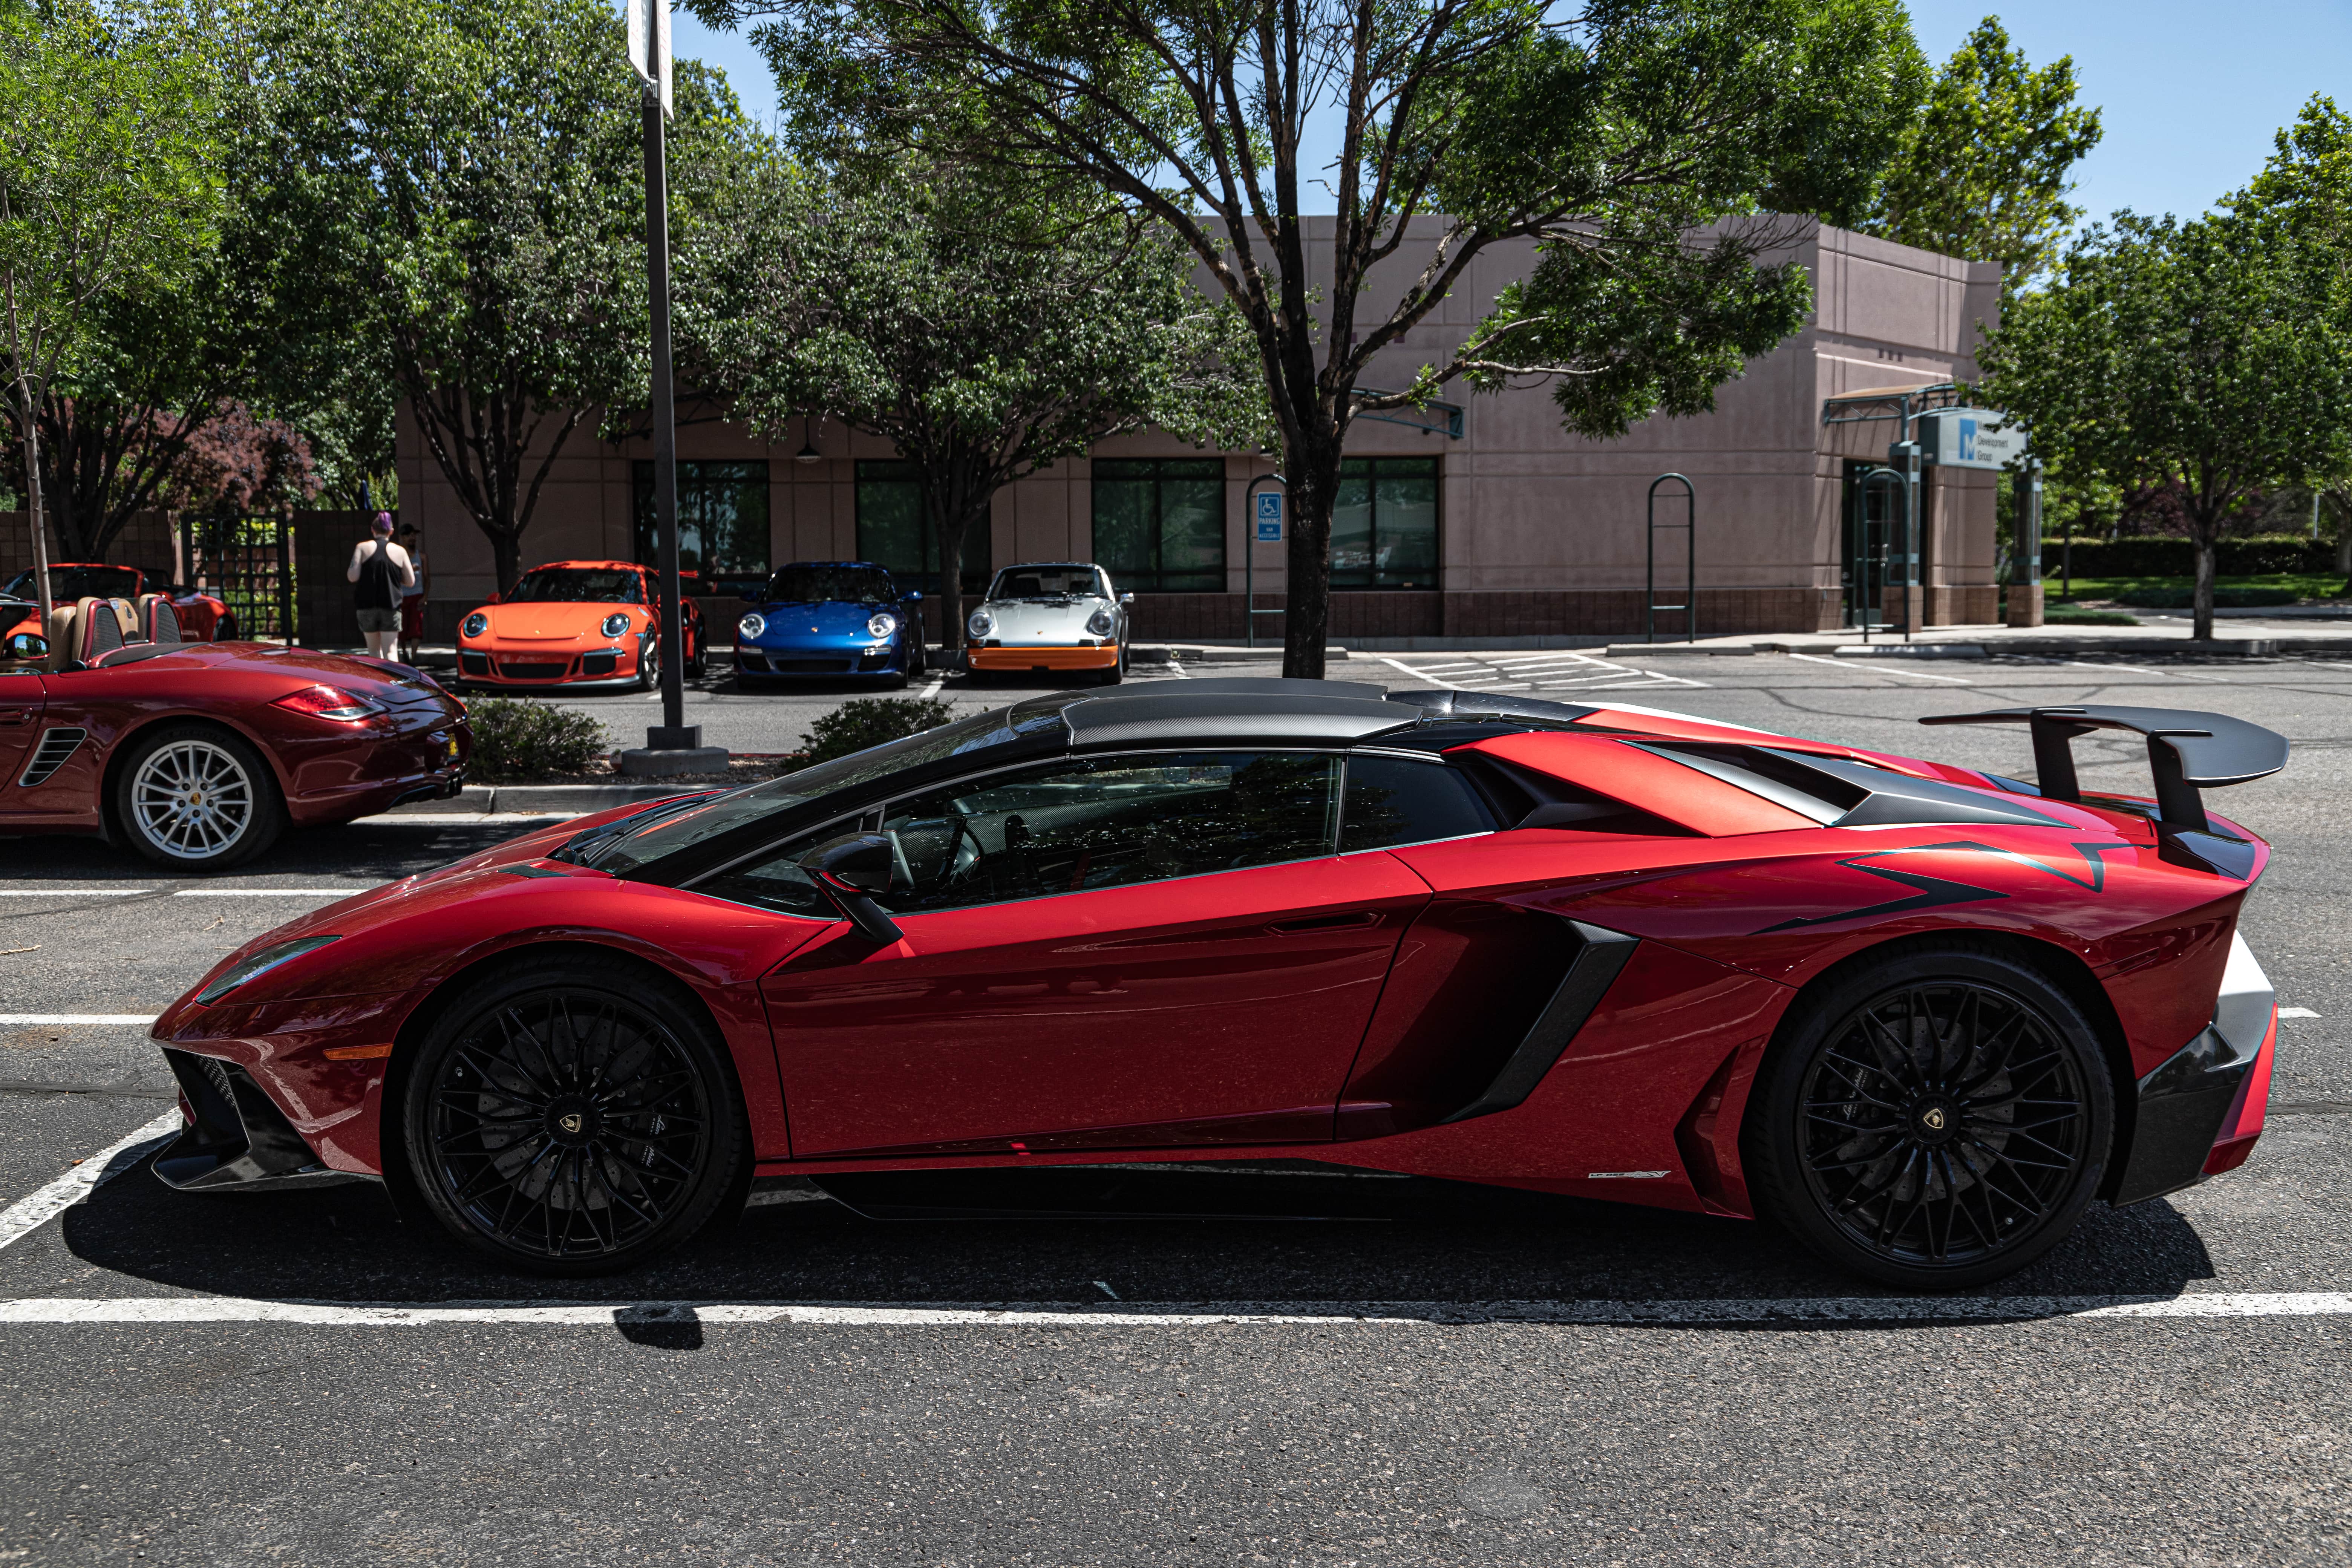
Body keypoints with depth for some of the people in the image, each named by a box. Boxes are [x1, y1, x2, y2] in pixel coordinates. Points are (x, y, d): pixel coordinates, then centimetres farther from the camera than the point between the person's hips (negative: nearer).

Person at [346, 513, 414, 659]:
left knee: (374, 650, 14)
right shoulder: (400, 551, 1)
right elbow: (410, 581, 3)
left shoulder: (363, 548, -1)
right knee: (390, 650, -2)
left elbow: (352, 577, -7)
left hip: (367, 605, 1)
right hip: (391, 606, -1)